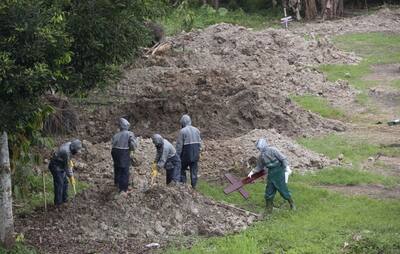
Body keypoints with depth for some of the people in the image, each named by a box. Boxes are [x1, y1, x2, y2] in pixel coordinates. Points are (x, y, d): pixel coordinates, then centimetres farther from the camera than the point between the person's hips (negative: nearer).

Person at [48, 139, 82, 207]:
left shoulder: (69, 144, -8)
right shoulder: (66, 152, -33)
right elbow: (67, 167, -24)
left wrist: (70, 161, 4)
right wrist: (71, 177, -16)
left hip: (61, 166, 10)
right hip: (55, 166, -10)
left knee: (65, 182, 13)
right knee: (59, 184, -10)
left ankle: (64, 199, 23)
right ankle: (58, 203, -6)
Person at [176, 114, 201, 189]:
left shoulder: (182, 131, -11)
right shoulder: (196, 130, 6)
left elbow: (179, 145, -11)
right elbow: (199, 143, 10)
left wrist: (177, 156, -5)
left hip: (186, 154, -5)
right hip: (195, 154, 5)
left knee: (182, 169, 10)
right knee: (194, 170, 9)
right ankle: (194, 185, 11)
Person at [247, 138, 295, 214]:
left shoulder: (272, 150, -14)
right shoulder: (261, 156, 5)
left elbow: (283, 158, -14)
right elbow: (259, 167, 15)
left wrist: (287, 167, -22)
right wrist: (252, 172, 4)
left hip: (279, 173, -6)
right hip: (271, 174, 6)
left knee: (283, 190, 2)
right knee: (269, 192, 5)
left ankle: (292, 204, 22)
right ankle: (269, 209, 16)